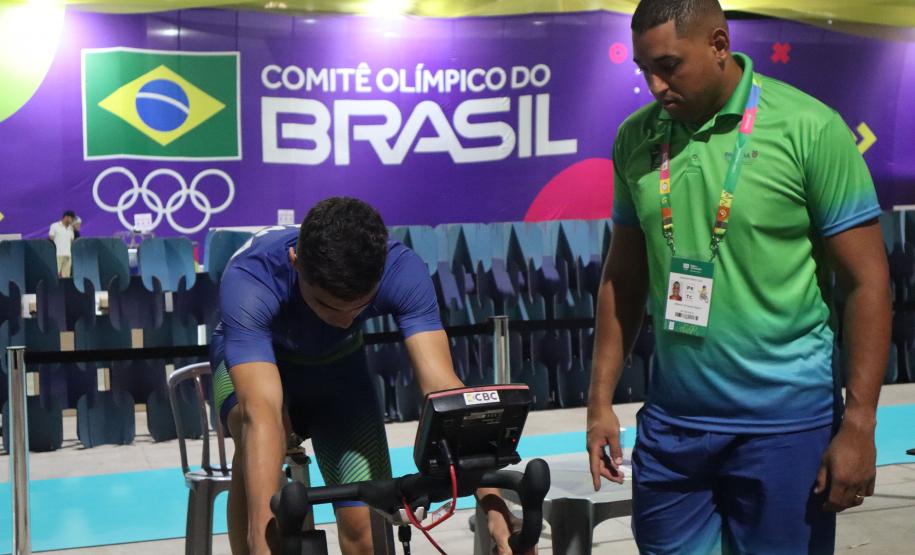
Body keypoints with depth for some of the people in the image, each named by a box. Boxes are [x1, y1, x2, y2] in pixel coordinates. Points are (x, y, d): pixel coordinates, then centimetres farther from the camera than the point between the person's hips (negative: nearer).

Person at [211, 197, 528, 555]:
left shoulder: (402, 271, -32)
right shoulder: (249, 279, -40)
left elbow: (442, 386, -40)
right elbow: (261, 410, -50)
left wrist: (492, 500, -50)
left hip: (337, 365, 2)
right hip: (251, 361, -2)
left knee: (367, 526, -12)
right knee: (261, 442, -37)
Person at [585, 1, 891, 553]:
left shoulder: (810, 129, -10)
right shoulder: (636, 140, 3)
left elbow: (867, 281, -9)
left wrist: (858, 425, -12)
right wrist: (601, 401, 7)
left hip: (784, 424, -4)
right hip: (671, 421, 4)